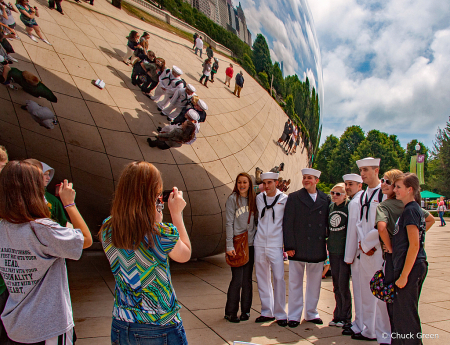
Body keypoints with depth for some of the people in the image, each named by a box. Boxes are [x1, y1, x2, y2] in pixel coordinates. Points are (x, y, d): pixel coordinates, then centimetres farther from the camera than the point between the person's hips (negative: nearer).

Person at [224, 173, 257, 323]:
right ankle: (230, 312, 11)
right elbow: (229, 223, -6)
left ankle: (245, 310, 22)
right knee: (237, 279, -4)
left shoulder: (253, 199, 9)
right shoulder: (233, 199, -3)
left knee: (247, 279, 9)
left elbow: (256, 221, 13)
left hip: (250, 244, 4)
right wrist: (229, 245, -11)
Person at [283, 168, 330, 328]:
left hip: (318, 249, 3)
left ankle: (311, 313, 30)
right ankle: (294, 316, 18)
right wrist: (289, 246, -10)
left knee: (315, 283, 14)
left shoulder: (325, 199, 6)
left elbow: (329, 223, 9)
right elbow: (287, 223, -5)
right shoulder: (294, 198, -2)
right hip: (298, 249, -3)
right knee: (295, 283, 6)